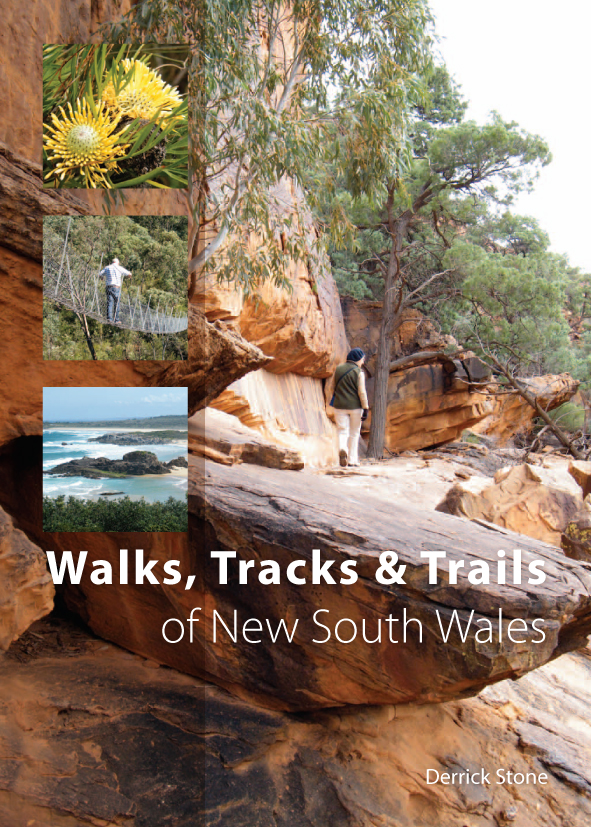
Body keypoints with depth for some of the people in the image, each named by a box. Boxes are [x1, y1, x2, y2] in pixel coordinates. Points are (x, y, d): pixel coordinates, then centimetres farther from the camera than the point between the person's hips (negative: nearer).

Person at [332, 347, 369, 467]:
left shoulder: (338, 369, 7)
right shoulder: (359, 372, -7)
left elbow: (332, 388, 13)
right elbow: (362, 392, -12)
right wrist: (366, 408, -9)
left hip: (340, 406, 3)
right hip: (355, 406, -2)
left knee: (343, 431, 5)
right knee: (354, 433, 11)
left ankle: (342, 449, -25)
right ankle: (352, 460, 14)